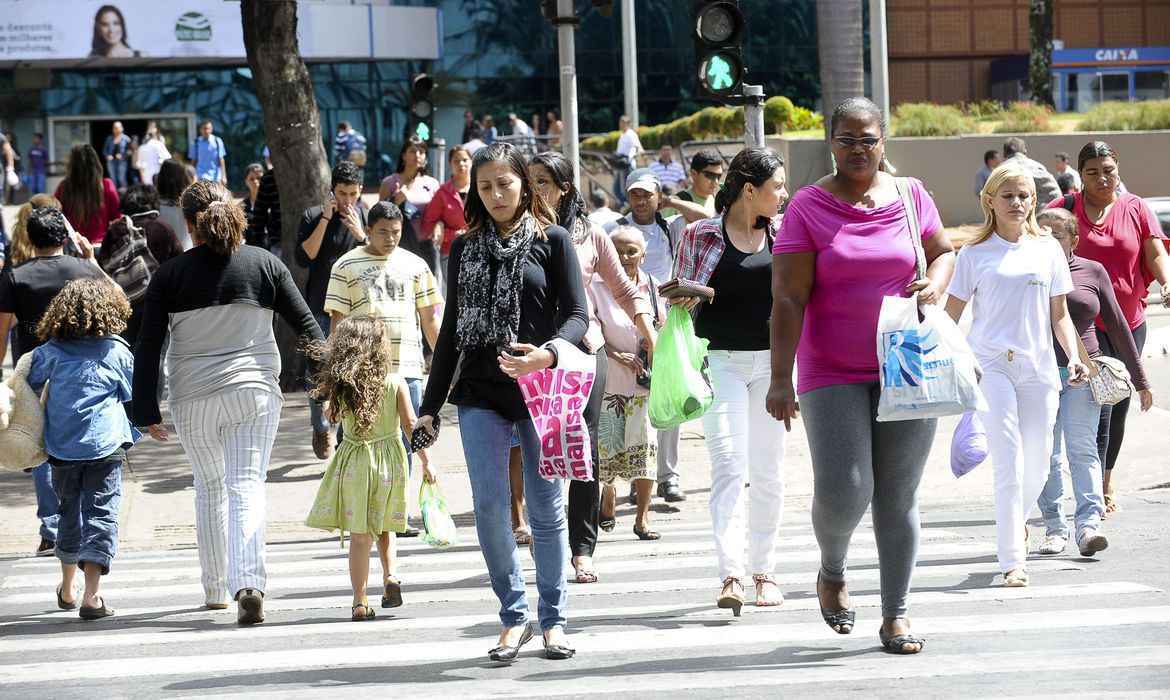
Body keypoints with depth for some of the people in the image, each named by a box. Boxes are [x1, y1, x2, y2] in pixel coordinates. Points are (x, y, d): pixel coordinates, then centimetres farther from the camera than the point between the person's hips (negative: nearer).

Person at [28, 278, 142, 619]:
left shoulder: (50, 351, 2)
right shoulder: (117, 351, -1)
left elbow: (29, 389, 6)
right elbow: (133, 396, 8)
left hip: (62, 449, 3)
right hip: (105, 447, -3)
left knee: (70, 513, 20)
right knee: (101, 515, -3)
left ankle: (67, 589, 33)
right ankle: (91, 594, -16)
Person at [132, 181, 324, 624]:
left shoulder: (170, 275, -2)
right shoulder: (264, 264, 1)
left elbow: (148, 348, -3)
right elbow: (306, 325, 3)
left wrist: (146, 411, 2)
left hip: (193, 398, 0)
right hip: (255, 391, 0)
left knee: (209, 488, 18)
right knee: (247, 487, -4)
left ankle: (215, 589, 25)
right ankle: (249, 583, -24)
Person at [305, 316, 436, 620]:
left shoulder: (340, 386, -5)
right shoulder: (395, 383, -7)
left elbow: (332, 415, 11)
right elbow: (410, 424, -7)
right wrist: (425, 460, -1)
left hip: (353, 461, 0)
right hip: (389, 459, 1)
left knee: (359, 535, 3)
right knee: (383, 528, 20)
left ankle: (360, 601, 0)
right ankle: (390, 575, -1)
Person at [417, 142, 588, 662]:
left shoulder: (552, 240, 3)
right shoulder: (465, 249, 12)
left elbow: (578, 314, -3)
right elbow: (451, 330, 15)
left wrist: (547, 353, -24)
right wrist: (430, 404, 12)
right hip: (480, 394, 2)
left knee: (545, 508, 2)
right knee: (489, 507, -6)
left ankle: (553, 619, 13)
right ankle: (513, 616, 6)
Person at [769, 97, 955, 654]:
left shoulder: (911, 197, 5)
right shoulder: (807, 207, -4)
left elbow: (943, 252, 21)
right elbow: (788, 299, -8)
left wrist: (933, 285, -3)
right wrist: (781, 379, -15)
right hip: (832, 374, -3)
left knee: (898, 497, 4)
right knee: (843, 491, -12)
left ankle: (895, 613, 14)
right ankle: (832, 572, 20)